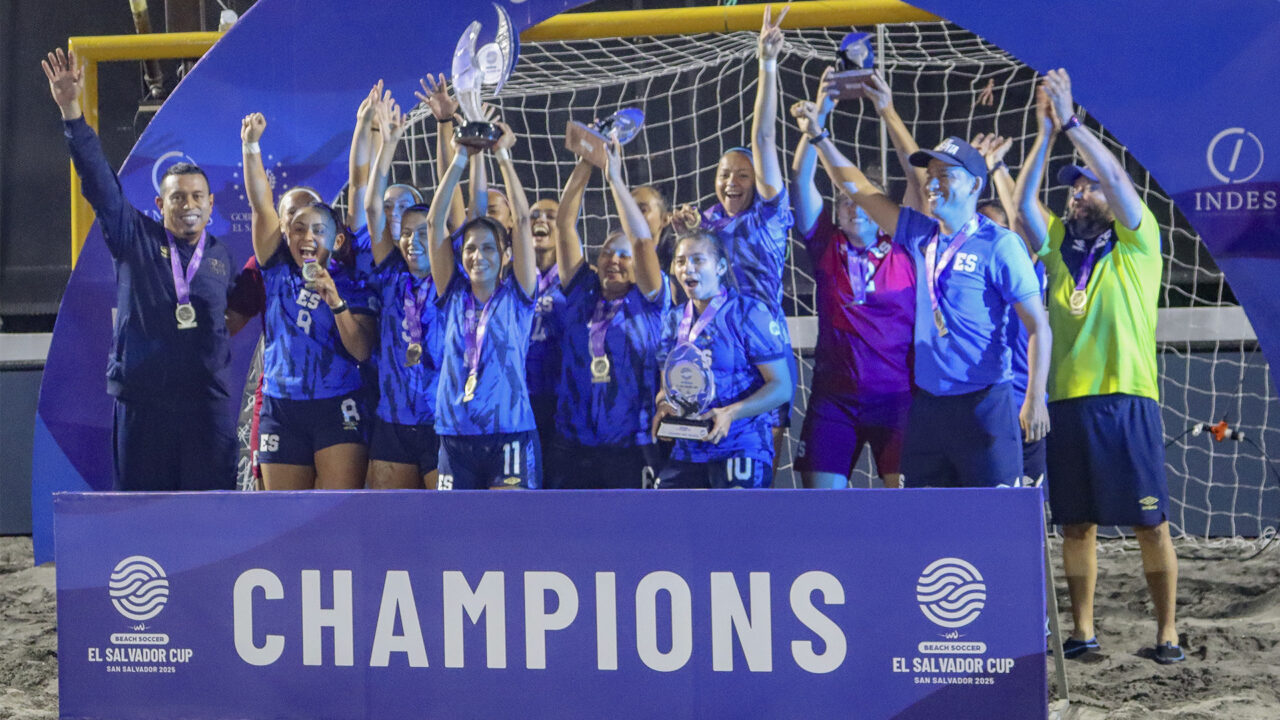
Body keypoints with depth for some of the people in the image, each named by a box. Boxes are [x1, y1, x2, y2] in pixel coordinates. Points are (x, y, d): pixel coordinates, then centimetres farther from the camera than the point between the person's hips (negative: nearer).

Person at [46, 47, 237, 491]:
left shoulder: (222, 257, 12)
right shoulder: (134, 240, 6)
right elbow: (99, 181, -2)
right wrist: (71, 111, -10)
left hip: (207, 406, 1)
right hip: (140, 403, -1)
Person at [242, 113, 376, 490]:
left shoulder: (349, 283, 1)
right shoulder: (279, 271, 7)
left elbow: (362, 350, -8)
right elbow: (261, 205, -1)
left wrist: (335, 301, -20)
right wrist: (251, 146, -10)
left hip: (338, 410, -3)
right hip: (282, 411, 3)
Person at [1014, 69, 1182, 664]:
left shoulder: (1138, 242, 4)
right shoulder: (1058, 243, 14)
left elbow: (1117, 180, -10)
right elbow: (1022, 202, 1)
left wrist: (1071, 121, -10)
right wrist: (1045, 132, -5)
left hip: (1127, 399, -4)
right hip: (1067, 401, 4)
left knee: (1149, 523, -2)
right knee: (1076, 524, 7)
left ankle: (1167, 632, 7)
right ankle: (1083, 631, 16)